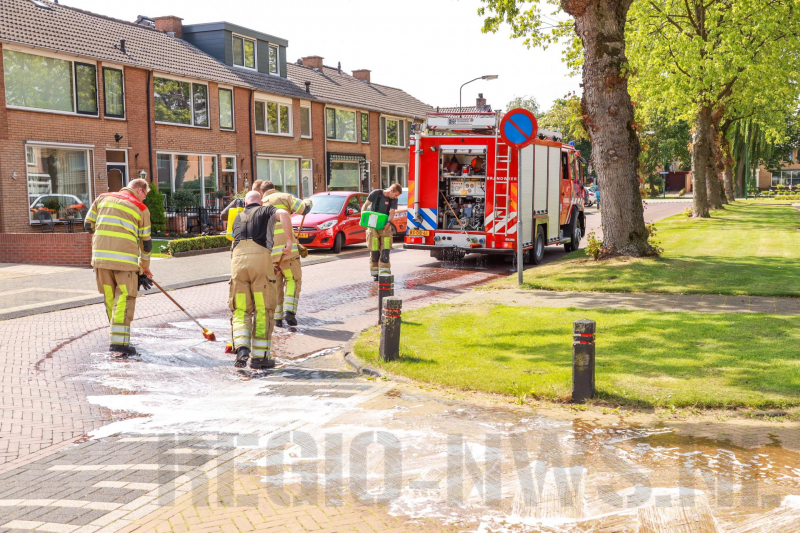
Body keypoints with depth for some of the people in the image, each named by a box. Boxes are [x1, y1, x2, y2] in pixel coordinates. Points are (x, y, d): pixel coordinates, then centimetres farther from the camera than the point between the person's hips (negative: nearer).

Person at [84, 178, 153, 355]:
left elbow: (88, 224, 15)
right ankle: (119, 340, -11)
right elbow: (145, 242, 11)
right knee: (124, 297, -2)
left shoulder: (103, 198, 16)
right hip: (125, 257, -4)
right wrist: (145, 268, 23)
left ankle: (118, 334, 23)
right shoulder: (141, 209, 7)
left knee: (110, 296, 13)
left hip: (100, 254, 4)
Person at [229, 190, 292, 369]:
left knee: (240, 310, 9)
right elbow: (283, 214, -4)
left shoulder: (238, 218, 31)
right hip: (261, 257, -3)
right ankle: (259, 356, 7)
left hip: (238, 259, 3)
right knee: (263, 309, 6)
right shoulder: (266, 210, 19)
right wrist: (289, 240, -1)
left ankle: (242, 348, -13)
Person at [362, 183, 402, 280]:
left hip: (385, 225, 2)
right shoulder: (376, 193, -8)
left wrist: (388, 222, -30)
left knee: (385, 249, -8)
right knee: (374, 250, -3)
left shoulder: (394, 199, -1)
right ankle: (375, 273, 8)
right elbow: (365, 205, 0)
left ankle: (384, 273, -10)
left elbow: (391, 213, -11)